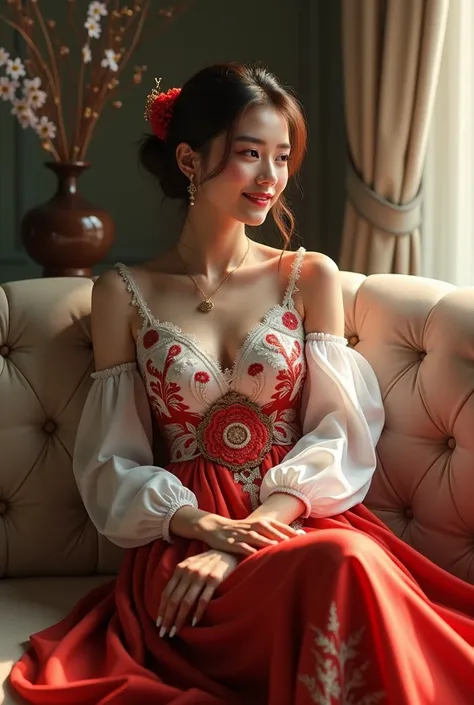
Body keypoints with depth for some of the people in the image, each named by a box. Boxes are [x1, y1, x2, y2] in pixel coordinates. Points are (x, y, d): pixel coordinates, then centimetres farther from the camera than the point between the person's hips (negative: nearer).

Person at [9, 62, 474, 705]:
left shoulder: (311, 277, 10)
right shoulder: (125, 294, 7)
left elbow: (337, 433, 2)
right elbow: (113, 462, 5)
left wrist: (249, 534, -14)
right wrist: (205, 524, -14)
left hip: (296, 519, 2)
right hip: (182, 541, -2)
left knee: (349, 560, -36)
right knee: (334, 568, -35)